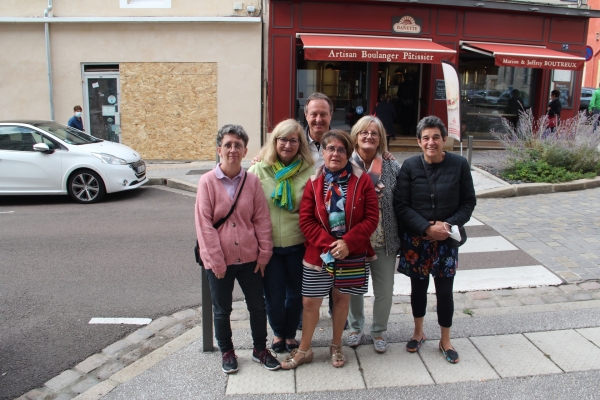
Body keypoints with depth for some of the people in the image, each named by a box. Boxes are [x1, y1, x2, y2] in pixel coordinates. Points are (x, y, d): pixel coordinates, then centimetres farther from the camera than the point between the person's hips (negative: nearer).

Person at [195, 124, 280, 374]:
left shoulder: (252, 181, -2)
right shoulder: (208, 181, -8)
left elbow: (262, 219, 1)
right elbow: (204, 224, -10)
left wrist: (264, 253, -3)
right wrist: (216, 260, -12)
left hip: (249, 257, 2)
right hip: (219, 260, -2)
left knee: (258, 306, 14)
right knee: (222, 310, 14)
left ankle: (260, 349, 35)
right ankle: (227, 352, 36)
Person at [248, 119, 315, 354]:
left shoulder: (309, 172, -3)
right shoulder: (259, 170, -3)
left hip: (298, 244, 1)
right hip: (268, 244, 0)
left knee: (296, 293, 14)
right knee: (273, 296, 7)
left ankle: (290, 334, 38)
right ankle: (278, 333, 36)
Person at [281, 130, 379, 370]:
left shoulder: (362, 180, -3)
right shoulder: (313, 183, -1)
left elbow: (371, 218, -7)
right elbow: (306, 220, -5)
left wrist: (348, 243, -17)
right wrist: (328, 244, -16)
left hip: (353, 254, 0)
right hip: (319, 254, 0)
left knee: (342, 298, 14)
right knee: (310, 302, 6)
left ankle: (336, 346, 35)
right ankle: (304, 350, 26)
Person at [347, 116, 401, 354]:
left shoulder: (392, 168, -2)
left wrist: (398, 238, -2)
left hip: (383, 241, 1)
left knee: (385, 291, 10)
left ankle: (378, 331, 34)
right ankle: (355, 327, 40)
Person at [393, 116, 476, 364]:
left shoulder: (459, 165, -6)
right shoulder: (410, 166, -7)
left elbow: (468, 202, 0)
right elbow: (401, 206, -9)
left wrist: (449, 225, -15)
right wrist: (427, 228, -18)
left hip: (446, 240, 0)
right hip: (415, 239, 0)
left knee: (445, 290, 8)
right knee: (418, 286, 14)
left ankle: (445, 341, 28)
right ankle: (418, 332, 36)